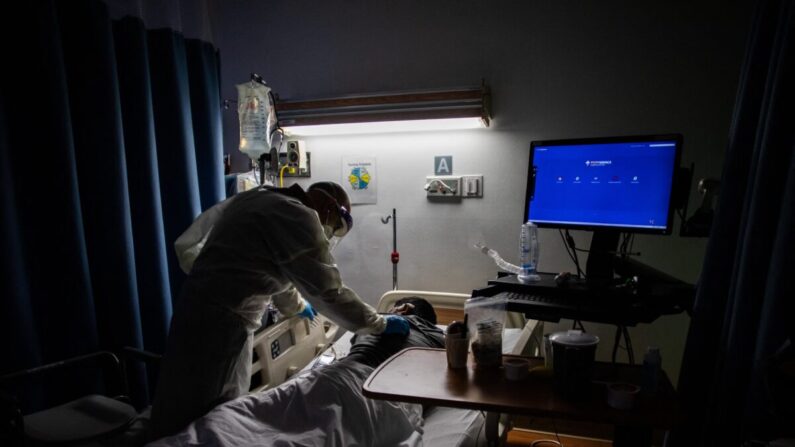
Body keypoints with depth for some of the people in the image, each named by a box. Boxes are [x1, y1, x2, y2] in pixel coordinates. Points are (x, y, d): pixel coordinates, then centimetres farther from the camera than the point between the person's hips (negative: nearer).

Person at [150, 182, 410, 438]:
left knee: (226, 411, 19)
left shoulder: (266, 200, 12)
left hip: (205, 306, 10)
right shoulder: (297, 216, -17)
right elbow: (328, 292, -17)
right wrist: (379, 324, -5)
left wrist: (296, 306, 38)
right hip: (218, 320, -10)